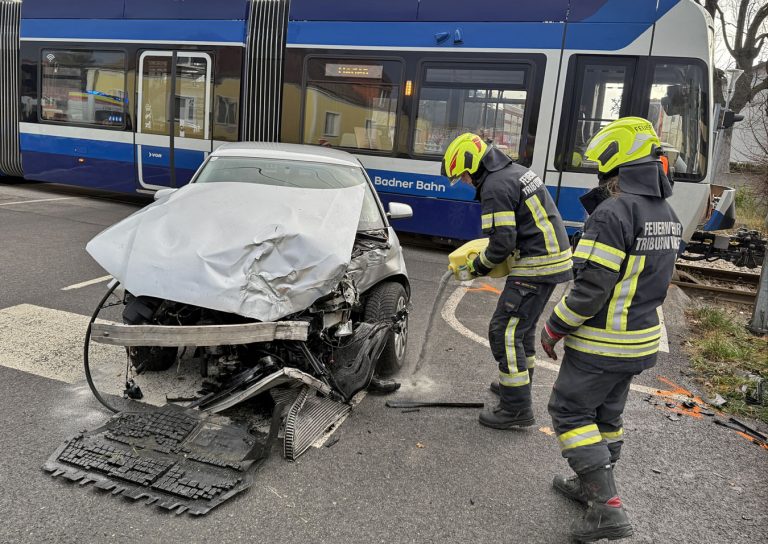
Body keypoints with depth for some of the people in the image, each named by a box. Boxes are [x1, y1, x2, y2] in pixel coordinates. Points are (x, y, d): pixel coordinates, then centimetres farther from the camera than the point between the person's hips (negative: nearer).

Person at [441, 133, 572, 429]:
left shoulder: (495, 187, -18)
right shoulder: (517, 171, 14)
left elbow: (502, 244, -21)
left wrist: (478, 266, -4)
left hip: (535, 268, -11)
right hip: (553, 257, 11)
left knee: (505, 332, -6)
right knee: (522, 324, 25)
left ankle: (517, 408, 0)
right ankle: (519, 381, 43)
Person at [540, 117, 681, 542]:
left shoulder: (613, 214, -23)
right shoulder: (666, 215, 6)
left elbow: (591, 289, -25)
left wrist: (553, 328, -11)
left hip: (601, 344, -9)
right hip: (641, 339, 9)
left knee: (569, 411, 4)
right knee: (605, 413, 21)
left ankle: (607, 506, 2)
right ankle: (592, 486, 37)